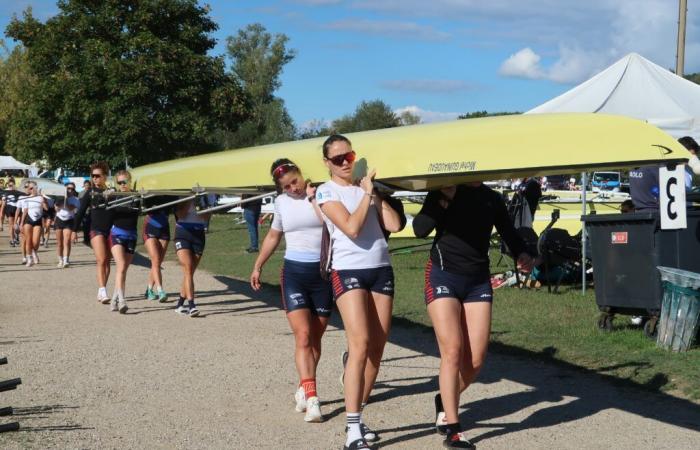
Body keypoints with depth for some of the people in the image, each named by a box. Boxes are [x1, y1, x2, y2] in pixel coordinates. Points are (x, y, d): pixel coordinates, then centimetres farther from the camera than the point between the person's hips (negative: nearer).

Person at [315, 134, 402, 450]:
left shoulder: (367, 186, 14)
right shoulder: (327, 191, 0)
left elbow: (394, 225, 3)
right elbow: (352, 227, -15)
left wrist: (376, 192, 2)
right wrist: (366, 193, -7)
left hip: (381, 269, 6)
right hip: (348, 271, -6)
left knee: (377, 348, 5)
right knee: (360, 344, -17)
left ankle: (357, 417, 16)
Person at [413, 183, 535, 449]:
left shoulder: (493, 199, 10)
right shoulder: (443, 191, -1)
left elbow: (509, 233, 10)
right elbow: (420, 229, -10)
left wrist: (522, 255, -10)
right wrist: (443, 199, -20)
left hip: (479, 281, 4)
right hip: (443, 276, -4)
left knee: (475, 360, 0)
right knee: (452, 351, -13)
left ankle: (445, 402, 28)